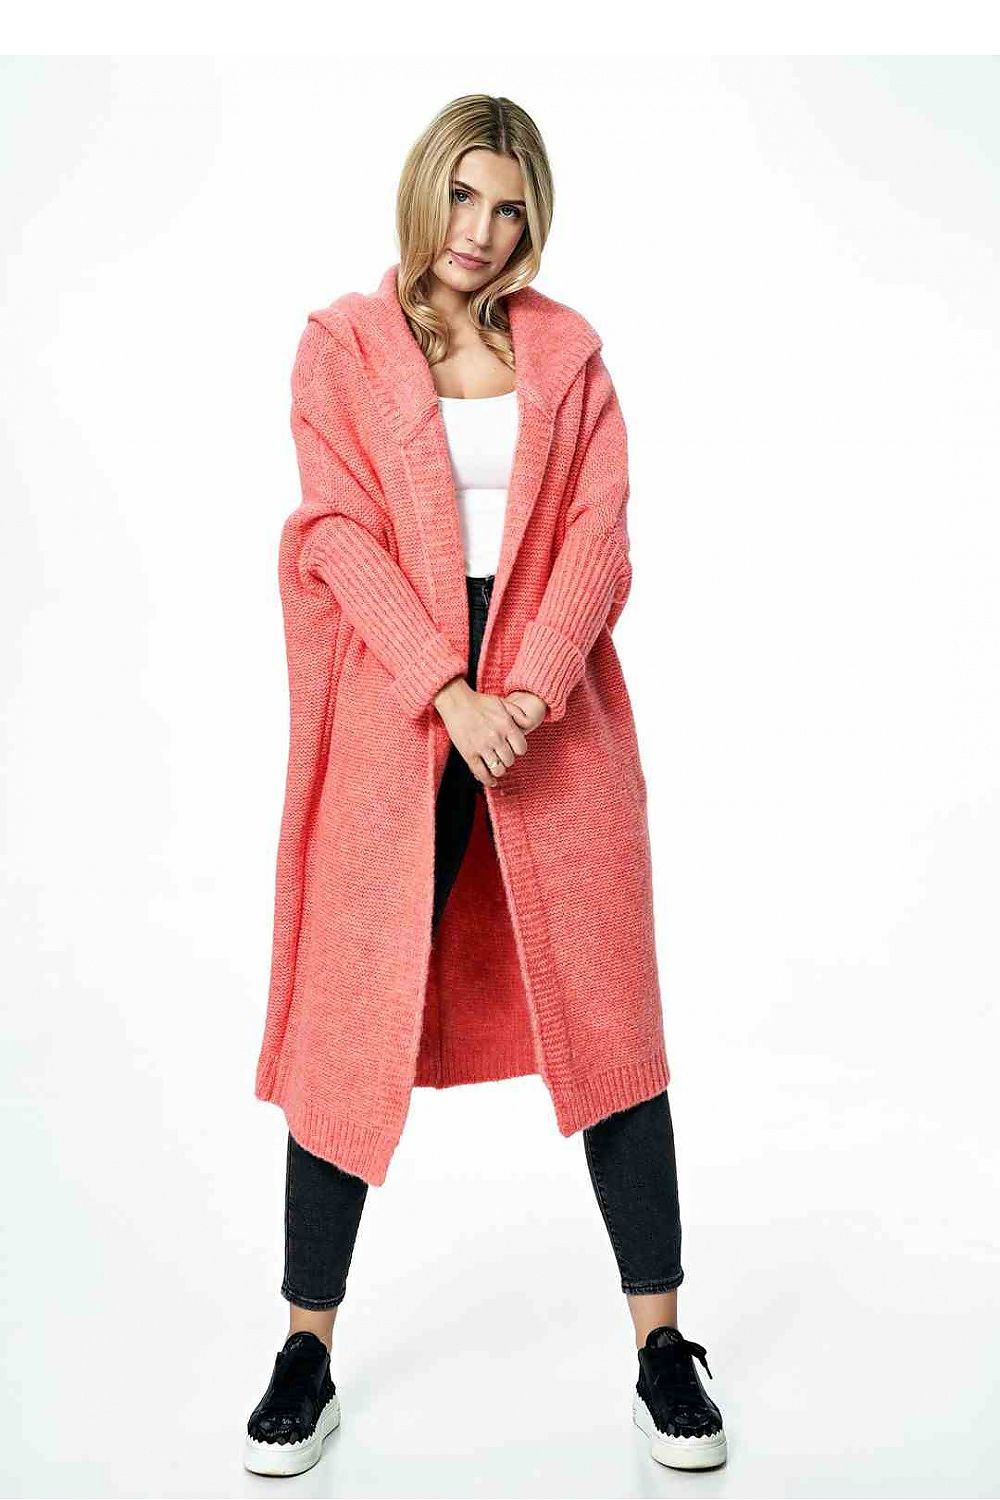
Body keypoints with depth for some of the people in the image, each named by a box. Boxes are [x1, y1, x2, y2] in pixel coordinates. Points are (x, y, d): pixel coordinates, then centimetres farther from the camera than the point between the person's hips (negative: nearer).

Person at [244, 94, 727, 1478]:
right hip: (395, 714, -1)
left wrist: (533, 689, -14)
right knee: (350, 1023, 2)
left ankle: (663, 1349, 14)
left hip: (555, 713, 2)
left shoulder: (566, 346, 11)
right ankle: (308, 1352, 16)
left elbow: (601, 529, 1)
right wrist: (449, 693, -18)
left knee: (607, 1013, 3)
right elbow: (342, 533, -5)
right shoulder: (341, 346, 7)